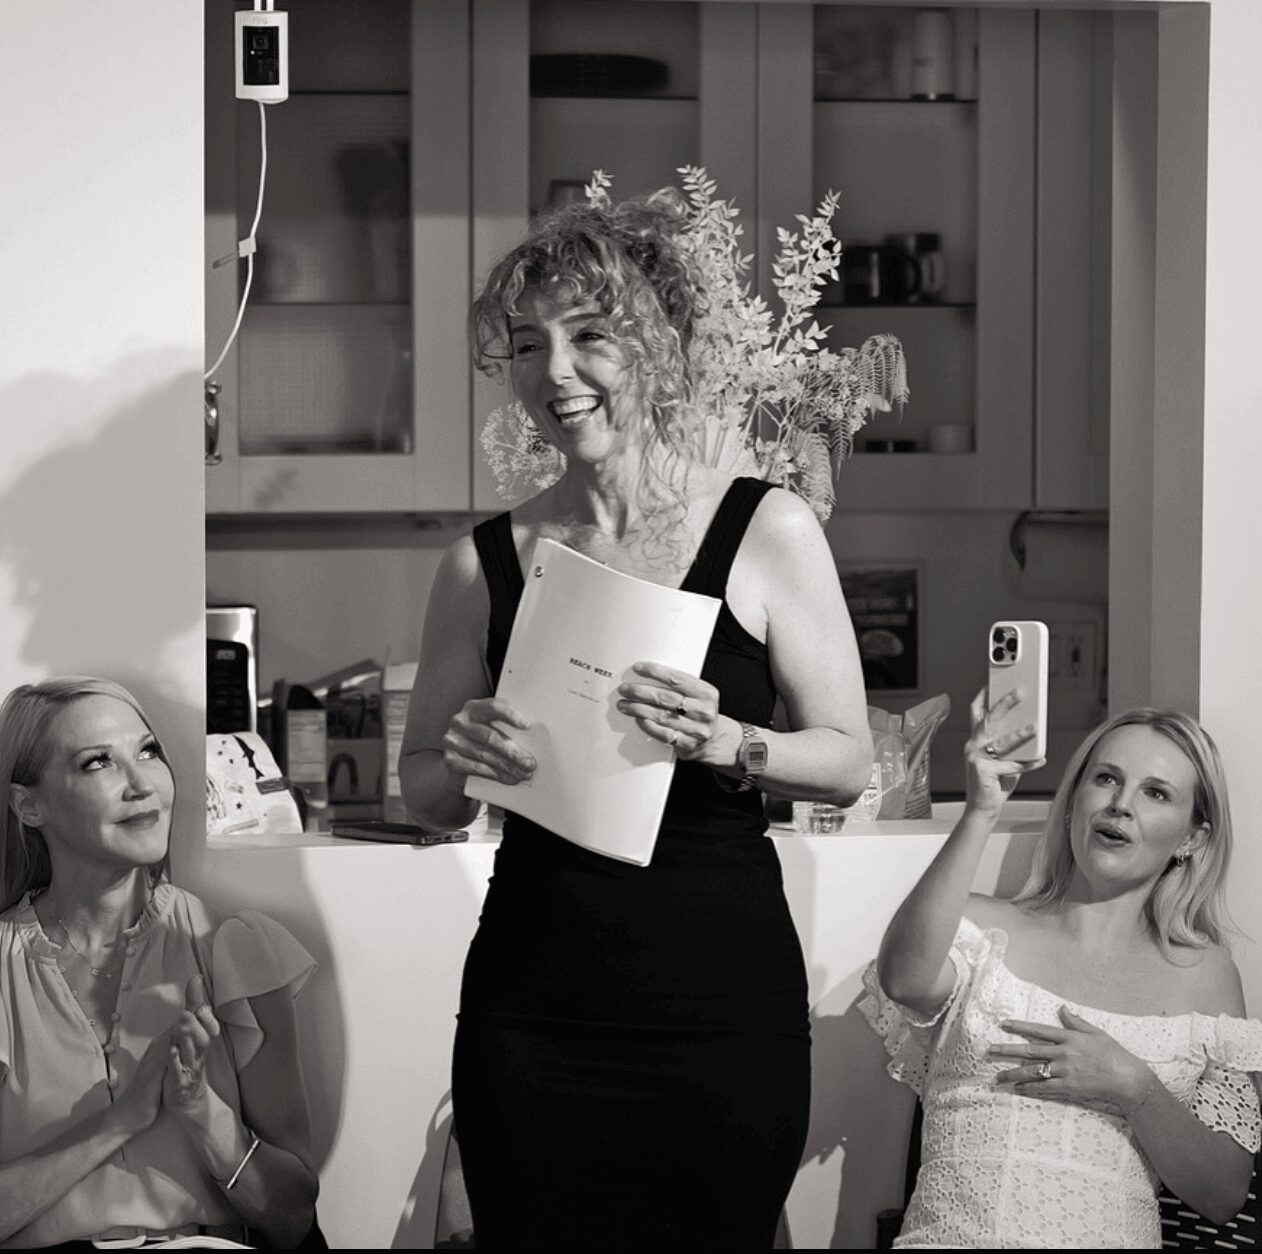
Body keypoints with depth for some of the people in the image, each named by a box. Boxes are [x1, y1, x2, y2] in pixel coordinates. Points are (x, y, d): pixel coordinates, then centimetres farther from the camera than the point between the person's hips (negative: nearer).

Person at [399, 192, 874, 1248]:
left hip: (723, 1005, -1)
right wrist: (464, 760, -10)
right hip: (532, 1017, 2)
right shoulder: (485, 563, 4)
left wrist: (725, 744, -19)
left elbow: (849, 762, -1)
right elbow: (423, 794, 12)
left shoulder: (767, 530, -2)